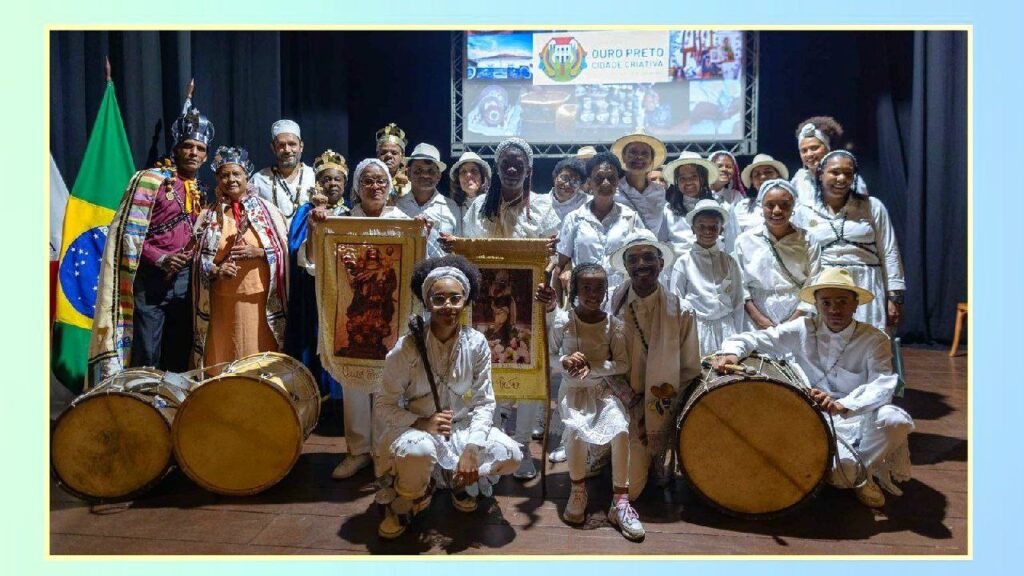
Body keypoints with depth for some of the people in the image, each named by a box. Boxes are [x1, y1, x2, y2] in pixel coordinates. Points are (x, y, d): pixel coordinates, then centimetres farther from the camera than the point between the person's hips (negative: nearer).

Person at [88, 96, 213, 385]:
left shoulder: (199, 191, 15)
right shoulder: (151, 180, -5)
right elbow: (129, 232, -10)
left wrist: (192, 258, 5)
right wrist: (161, 259, -19)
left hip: (184, 280, 6)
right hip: (150, 280, -6)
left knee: (179, 358, 11)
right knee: (146, 359, -3)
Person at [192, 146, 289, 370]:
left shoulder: (267, 210, 5)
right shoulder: (208, 216, 10)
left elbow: (284, 250, 2)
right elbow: (197, 258, 7)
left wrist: (258, 253, -14)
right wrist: (216, 270, -11)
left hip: (259, 298, -1)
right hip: (221, 300, 2)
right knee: (220, 358, 3)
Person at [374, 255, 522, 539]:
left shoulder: (476, 343, -10)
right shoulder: (407, 347, -18)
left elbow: (484, 402, -7)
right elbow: (382, 407, -13)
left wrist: (471, 449, -21)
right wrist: (422, 423, -29)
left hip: (461, 427, 3)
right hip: (414, 429, -3)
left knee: (510, 455, -17)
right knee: (419, 451, -38)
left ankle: (456, 478, 15)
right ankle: (406, 500, -1)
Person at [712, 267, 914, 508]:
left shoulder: (873, 339, -8)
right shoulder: (803, 330, -4)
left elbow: (884, 384, -25)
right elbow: (753, 338, -5)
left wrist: (842, 405, -44)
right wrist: (732, 351, -29)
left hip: (859, 418, 1)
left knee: (894, 420, -31)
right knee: (844, 471, -30)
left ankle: (865, 470, 0)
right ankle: (859, 477, 11)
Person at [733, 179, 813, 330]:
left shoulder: (806, 241, 2)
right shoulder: (745, 240, 2)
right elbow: (741, 285, 1)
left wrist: (792, 322, -9)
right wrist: (760, 319, -7)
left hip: (798, 321, 0)